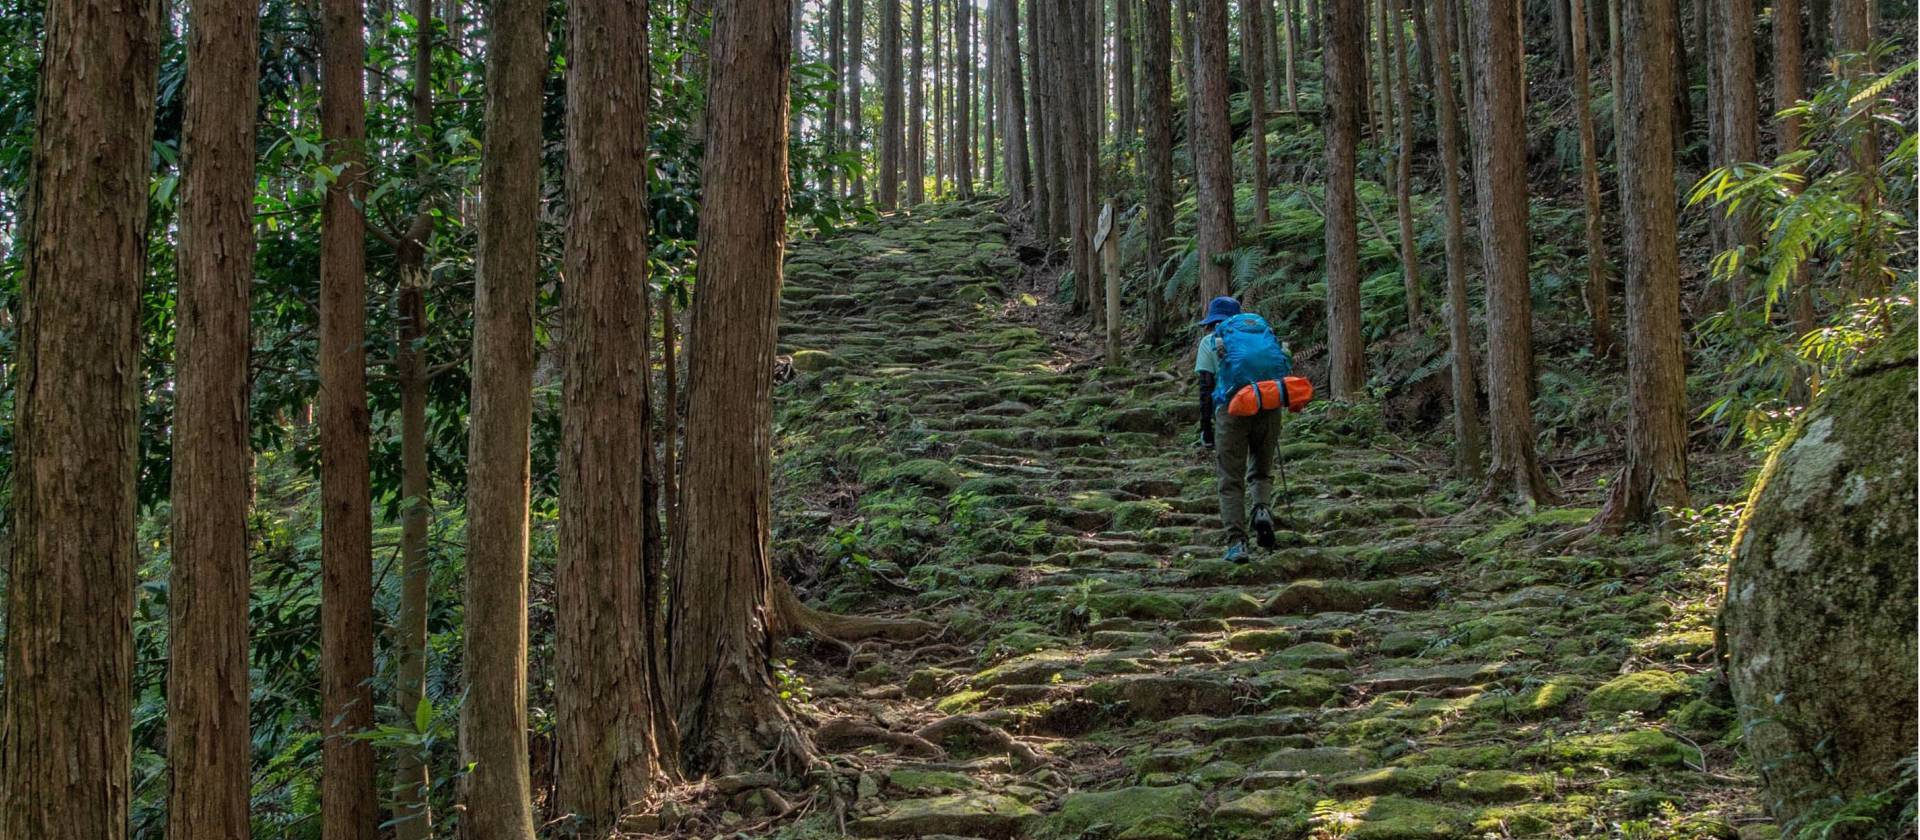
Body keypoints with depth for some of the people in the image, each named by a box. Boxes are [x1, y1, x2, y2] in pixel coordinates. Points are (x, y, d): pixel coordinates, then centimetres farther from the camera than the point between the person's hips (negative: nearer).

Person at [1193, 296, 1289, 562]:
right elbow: (1284, 372, 16)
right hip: (1269, 407, 3)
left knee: (1231, 482, 5)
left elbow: (1206, 386, 3)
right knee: (1261, 472, 20)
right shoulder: (1264, 333, 24)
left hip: (1233, 409, -3)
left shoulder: (1210, 341, 15)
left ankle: (1236, 543, -5)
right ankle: (1263, 509, -10)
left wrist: (1205, 427, 6)